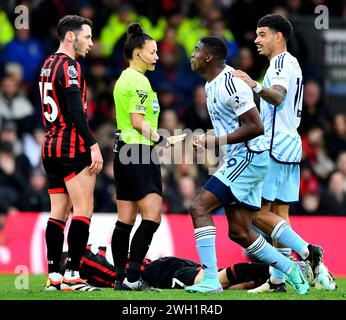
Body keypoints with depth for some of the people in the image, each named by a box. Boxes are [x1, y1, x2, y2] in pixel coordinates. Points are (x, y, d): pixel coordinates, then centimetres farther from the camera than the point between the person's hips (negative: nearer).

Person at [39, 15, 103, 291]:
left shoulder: (48, 65, 17)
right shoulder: (69, 66, -12)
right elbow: (76, 111, -20)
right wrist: (93, 146, -21)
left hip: (50, 146, 9)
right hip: (72, 147, -9)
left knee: (58, 212, 8)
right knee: (83, 210, -8)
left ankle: (54, 276, 6)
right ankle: (72, 276, -14)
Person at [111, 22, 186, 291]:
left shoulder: (124, 79, 17)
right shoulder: (139, 81, -12)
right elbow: (138, 121, -18)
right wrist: (163, 140, -11)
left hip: (124, 152, 10)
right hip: (140, 151, -10)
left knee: (125, 220, 8)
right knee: (152, 216, -10)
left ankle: (121, 278, 9)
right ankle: (132, 277, -15)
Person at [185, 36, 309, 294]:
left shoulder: (230, 84, -19)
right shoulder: (212, 84, 13)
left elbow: (256, 127, -22)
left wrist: (217, 141, -20)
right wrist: (207, 137, 13)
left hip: (247, 158, -10)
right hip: (240, 160, 10)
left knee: (199, 208, -14)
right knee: (239, 232, 9)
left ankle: (211, 280, -16)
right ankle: (290, 269, 19)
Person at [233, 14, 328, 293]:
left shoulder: (281, 62, -10)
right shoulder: (291, 63, 22)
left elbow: (278, 96, -29)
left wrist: (256, 86, -45)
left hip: (276, 147, -10)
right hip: (290, 145, 10)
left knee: (258, 211, -11)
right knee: (279, 212, 6)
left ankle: (307, 251, -17)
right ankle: (277, 280, 3)